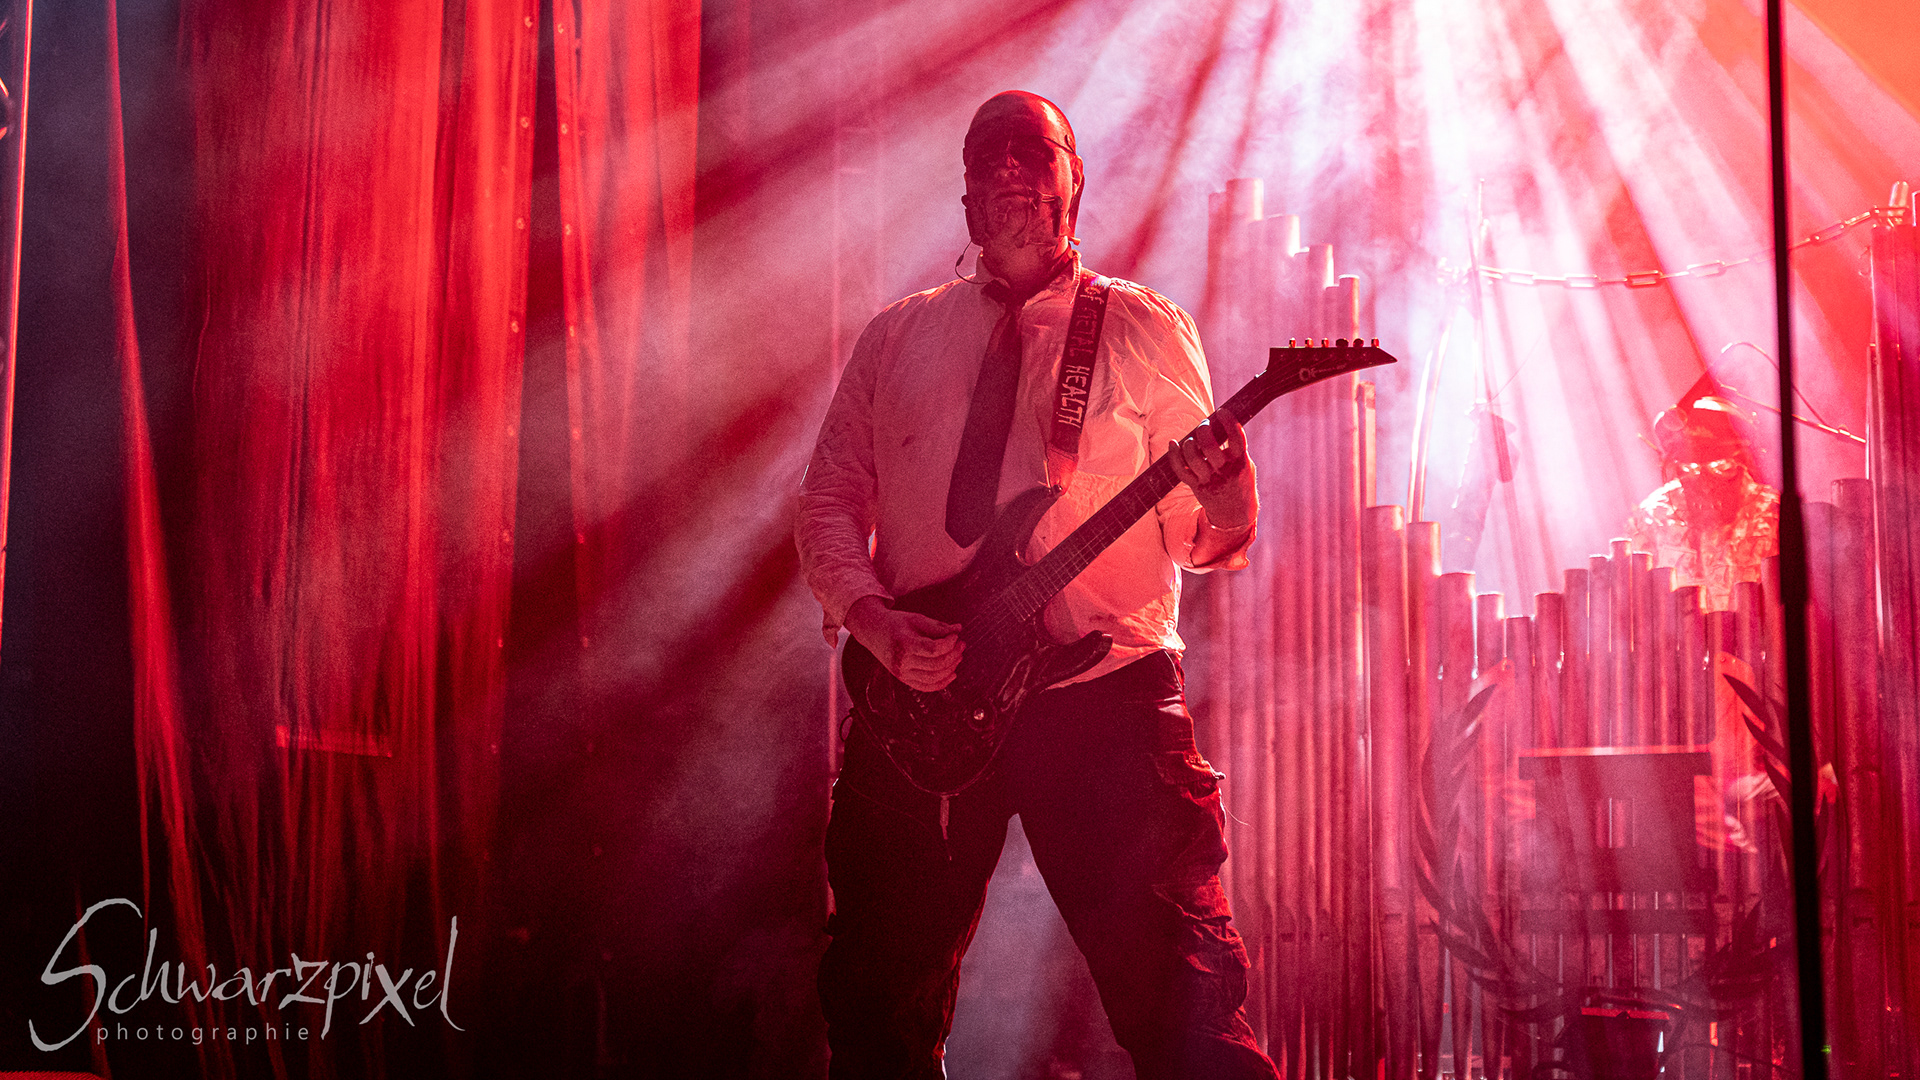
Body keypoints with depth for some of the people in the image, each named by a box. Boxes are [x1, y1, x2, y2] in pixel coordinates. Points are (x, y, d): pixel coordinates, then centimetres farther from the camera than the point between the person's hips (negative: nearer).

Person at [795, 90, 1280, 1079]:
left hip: (1107, 693, -2)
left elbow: (1203, 538, 3)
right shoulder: (895, 339, 14)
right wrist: (875, 621, -6)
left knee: (1179, 996, -10)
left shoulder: (1144, 330, 7)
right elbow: (828, 503, 13)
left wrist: (1220, 494, -21)